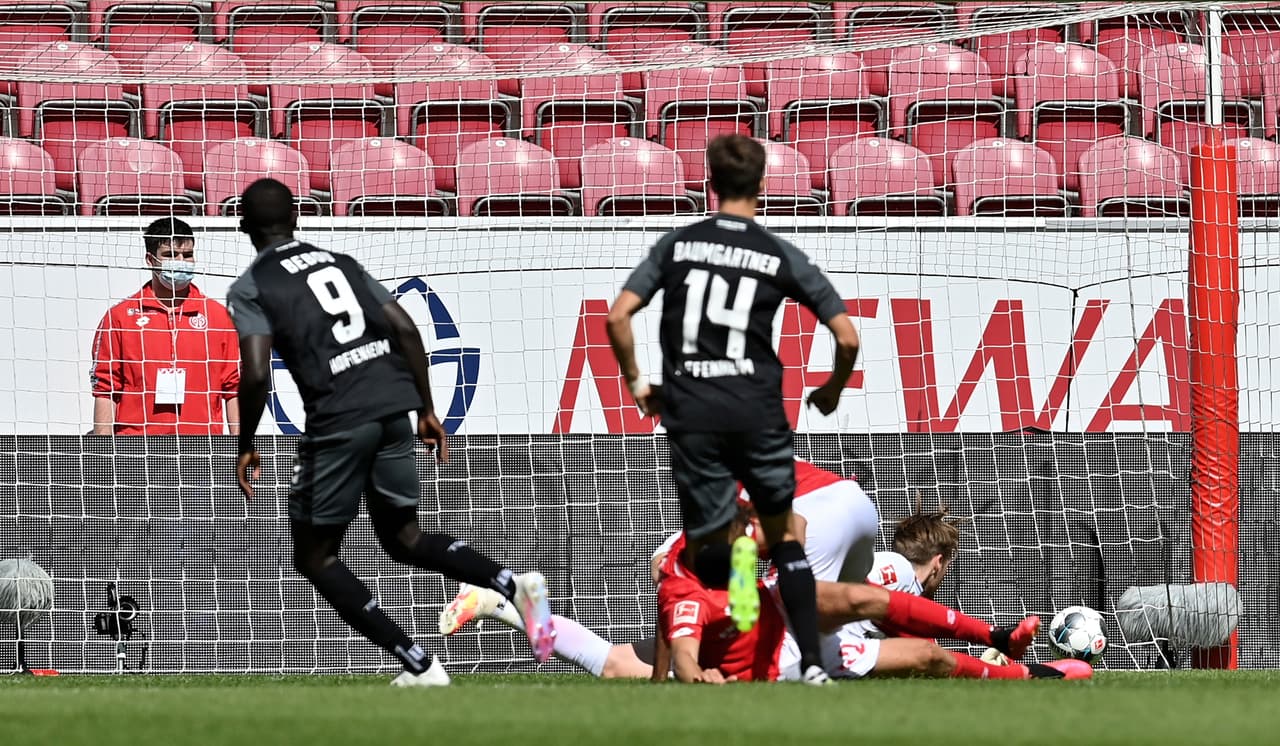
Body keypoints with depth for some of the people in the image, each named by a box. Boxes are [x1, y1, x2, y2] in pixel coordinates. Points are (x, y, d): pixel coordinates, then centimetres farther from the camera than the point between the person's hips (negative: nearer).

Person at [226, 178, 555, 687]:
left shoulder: (250, 288, 3)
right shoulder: (340, 262, 20)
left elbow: (256, 374, -10)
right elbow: (405, 329, 13)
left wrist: (247, 448, 3)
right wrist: (426, 409, 19)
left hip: (338, 418, -6)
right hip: (394, 405, 6)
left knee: (315, 557, 11)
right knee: (404, 539, 23)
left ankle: (418, 665, 1)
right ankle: (512, 586, -3)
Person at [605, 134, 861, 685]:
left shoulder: (677, 244, 6)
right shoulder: (781, 257, 3)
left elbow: (618, 316, -2)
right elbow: (847, 336, 0)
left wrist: (636, 383, 12)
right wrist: (833, 390, 19)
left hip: (691, 410, 0)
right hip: (757, 406, 0)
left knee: (703, 545, 13)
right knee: (784, 535, 14)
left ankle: (730, 560, -20)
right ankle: (812, 662, 4)